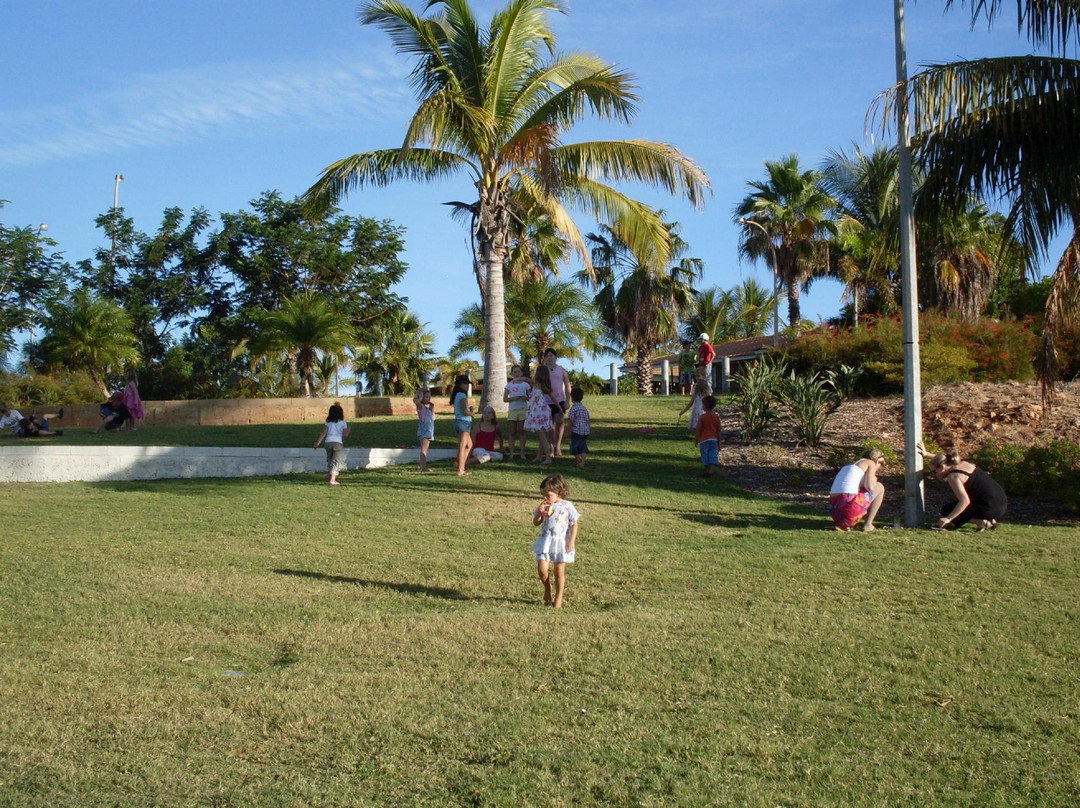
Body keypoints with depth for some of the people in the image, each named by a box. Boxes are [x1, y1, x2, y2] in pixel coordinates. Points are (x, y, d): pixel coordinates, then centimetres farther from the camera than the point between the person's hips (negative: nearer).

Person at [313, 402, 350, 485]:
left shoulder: (328, 422, 7)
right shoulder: (342, 423, 1)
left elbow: (324, 433, -1)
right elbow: (345, 434, -4)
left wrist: (318, 442, 0)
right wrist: (348, 429, 16)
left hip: (328, 442, 3)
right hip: (338, 443, -3)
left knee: (330, 460, 20)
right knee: (336, 462, -2)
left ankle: (332, 478, 26)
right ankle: (333, 480, -13)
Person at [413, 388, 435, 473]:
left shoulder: (429, 407, 18)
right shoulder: (421, 406, -7)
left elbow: (433, 418, 19)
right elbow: (415, 400, -28)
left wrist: (432, 408, 13)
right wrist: (420, 397, -10)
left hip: (429, 430, 9)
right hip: (424, 429, -9)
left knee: (425, 449, 12)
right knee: (423, 449, -12)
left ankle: (423, 467, 16)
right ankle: (423, 467, -16)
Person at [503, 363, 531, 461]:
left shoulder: (526, 384, 6)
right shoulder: (509, 385, 4)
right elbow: (505, 399, 0)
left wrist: (526, 398, -15)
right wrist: (514, 398, -15)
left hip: (523, 409, 0)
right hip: (512, 410, 0)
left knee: (522, 432, 3)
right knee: (512, 432, 2)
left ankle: (522, 453, 5)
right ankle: (511, 453, 2)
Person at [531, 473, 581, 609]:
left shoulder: (567, 506, -7)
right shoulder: (544, 506, 4)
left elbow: (574, 525, -4)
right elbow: (536, 523, 8)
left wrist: (572, 541, -11)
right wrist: (539, 512, -11)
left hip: (561, 543, -3)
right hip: (546, 541, 3)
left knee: (559, 572, 5)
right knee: (542, 569, -9)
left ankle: (558, 599, 17)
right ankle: (547, 588, 20)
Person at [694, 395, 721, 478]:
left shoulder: (702, 417, -10)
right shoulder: (717, 416, 1)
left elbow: (698, 430, -8)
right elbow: (719, 430, 5)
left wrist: (696, 440, 3)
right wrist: (719, 442, 12)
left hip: (704, 440, -3)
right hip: (714, 439, 3)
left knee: (705, 456, 8)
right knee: (713, 456, 3)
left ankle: (707, 471, 11)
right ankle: (710, 472, -10)